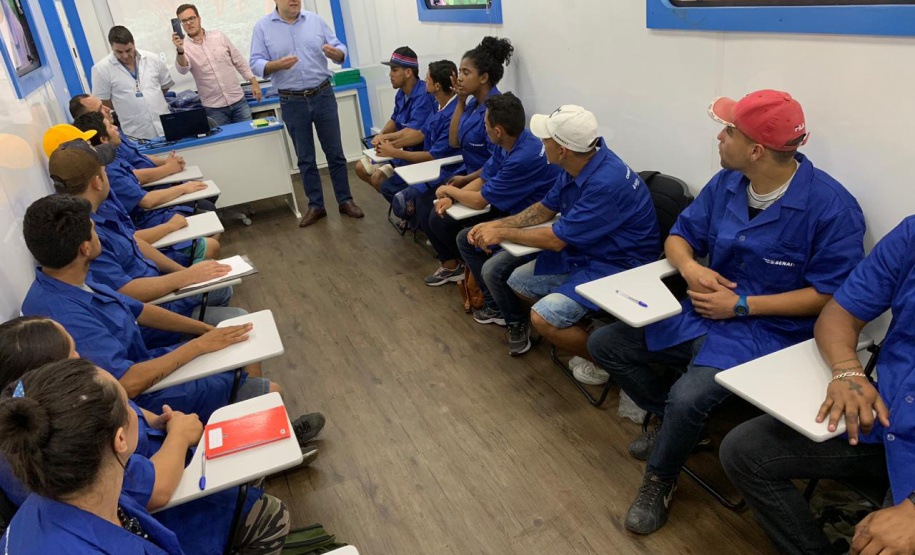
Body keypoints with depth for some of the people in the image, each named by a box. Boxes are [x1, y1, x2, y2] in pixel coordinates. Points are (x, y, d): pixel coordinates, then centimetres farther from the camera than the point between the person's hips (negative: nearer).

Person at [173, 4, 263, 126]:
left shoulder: (219, 36, 3)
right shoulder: (185, 48, -2)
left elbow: (239, 61, 10)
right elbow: (182, 69, -23)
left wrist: (254, 82, 4)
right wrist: (180, 51, -42)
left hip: (238, 101, 2)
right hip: (213, 108, -1)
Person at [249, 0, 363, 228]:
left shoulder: (315, 20, 3)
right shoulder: (263, 26, -1)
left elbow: (341, 50, 4)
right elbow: (256, 64, -5)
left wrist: (334, 52, -19)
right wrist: (278, 65, -24)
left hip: (323, 96, 1)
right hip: (292, 102, -1)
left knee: (335, 152, 7)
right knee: (305, 158, 8)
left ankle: (345, 201, 18)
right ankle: (316, 205, 19)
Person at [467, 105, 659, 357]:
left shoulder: (606, 184, -31)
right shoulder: (578, 163, -4)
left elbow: (556, 240, -23)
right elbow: (545, 209, 11)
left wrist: (502, 233, -10)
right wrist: (495, 225, 2)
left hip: (616, 264, -9)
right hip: (581, 251, 9)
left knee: (544, 318, -23)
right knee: (507, 275, 9)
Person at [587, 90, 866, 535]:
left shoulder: (832, 207, -18)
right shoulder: (726, 183, 0)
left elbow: (829, 294, -16)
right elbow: (680, 235, 10)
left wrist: (742, 305, -19)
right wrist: (690, 267, -15)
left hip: (770, 329, -7)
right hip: (704, 310, 7)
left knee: (688, 398, -32)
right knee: (604, 344, 2)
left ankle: (659, 480, 2)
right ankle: (670, 420, 21)